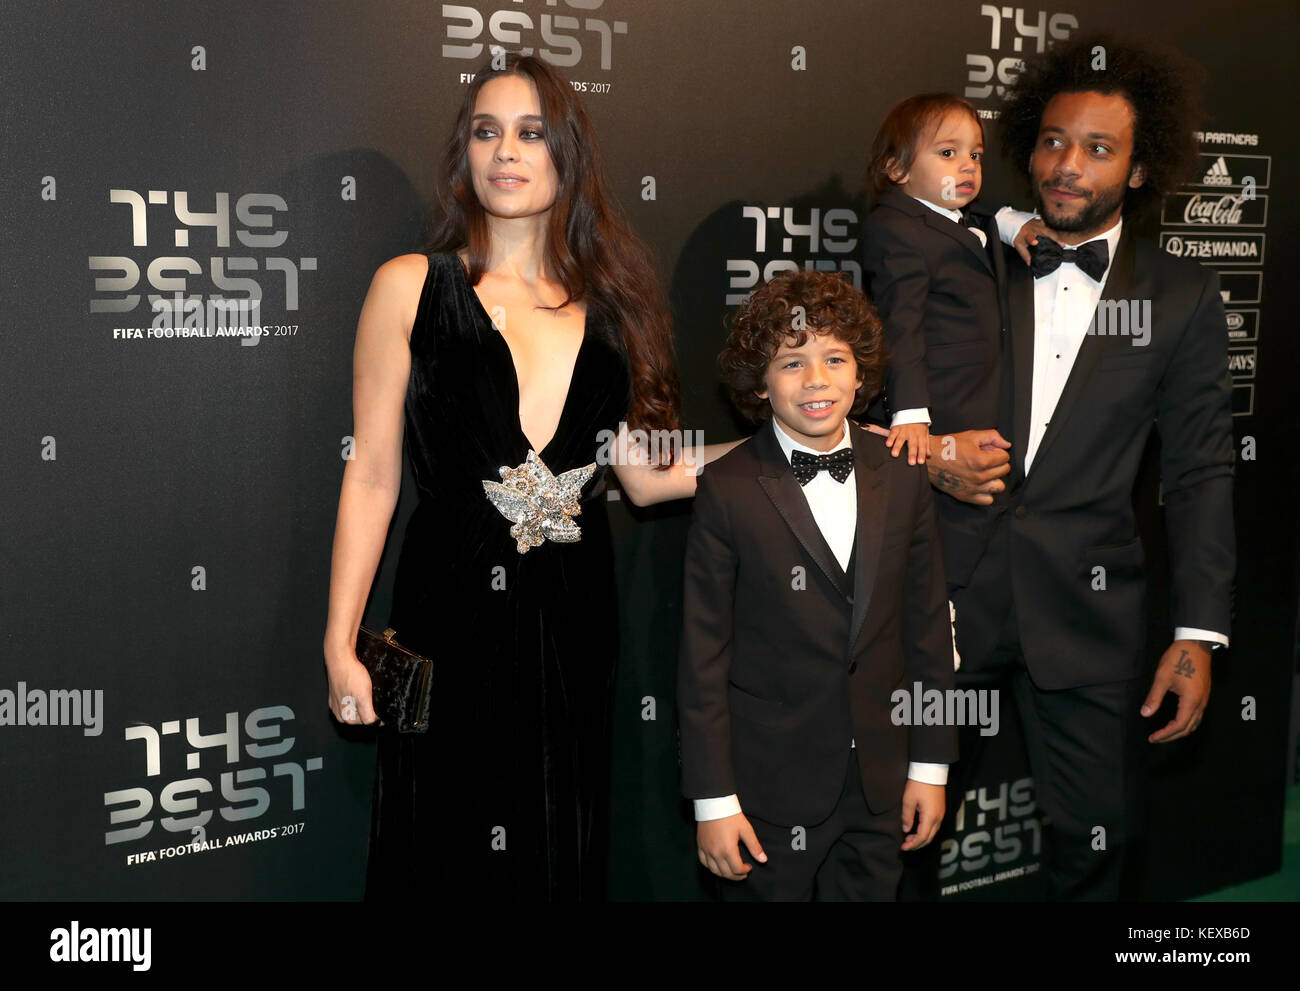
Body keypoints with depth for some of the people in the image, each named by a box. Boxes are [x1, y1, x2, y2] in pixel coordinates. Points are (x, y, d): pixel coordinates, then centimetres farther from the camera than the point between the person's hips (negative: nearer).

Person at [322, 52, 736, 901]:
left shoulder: (610, 300, 8)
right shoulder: (411, 287, -1)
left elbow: (645, 475, 6)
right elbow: (372, 475, -3)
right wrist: (341, 644, -6)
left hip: (573, 615, 3)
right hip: (453, 611, -3)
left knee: (561, 851, 13)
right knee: (449, 851, 8)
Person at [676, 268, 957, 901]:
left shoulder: (901, 478, 2)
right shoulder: (727, 491, -10)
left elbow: (926, 627, 6)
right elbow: (702, 656, -9)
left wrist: (930, 765, 6)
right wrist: (713, 800, -9)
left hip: (880, 780, 4)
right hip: (772, 787, -3)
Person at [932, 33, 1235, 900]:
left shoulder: (1184, 297, 5)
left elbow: (1200, 471, 3)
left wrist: (1198, 633, -3)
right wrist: (927, 453, -11)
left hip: (1089, 608, 0)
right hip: (947, 591, 0)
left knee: (1099, 835, 8)